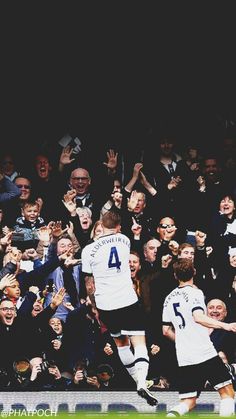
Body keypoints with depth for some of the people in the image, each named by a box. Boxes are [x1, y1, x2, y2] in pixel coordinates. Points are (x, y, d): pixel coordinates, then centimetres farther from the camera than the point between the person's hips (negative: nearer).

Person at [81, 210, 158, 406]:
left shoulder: (89, 250, -3)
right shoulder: (124, 240, 2)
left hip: (105, 305, 1)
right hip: (128, 300, -1)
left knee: (121, 342, 21)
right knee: (139, 343, -4)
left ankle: (138, 380, 31)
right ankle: (142, 383, -26)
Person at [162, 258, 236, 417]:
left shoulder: (169, 298, 14)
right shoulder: (195, 292, -6)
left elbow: (166, 331, 17)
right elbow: (198, 317, -23)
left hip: (184, 358, 6)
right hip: (204, 353, -6)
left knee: (188, 402, 8)